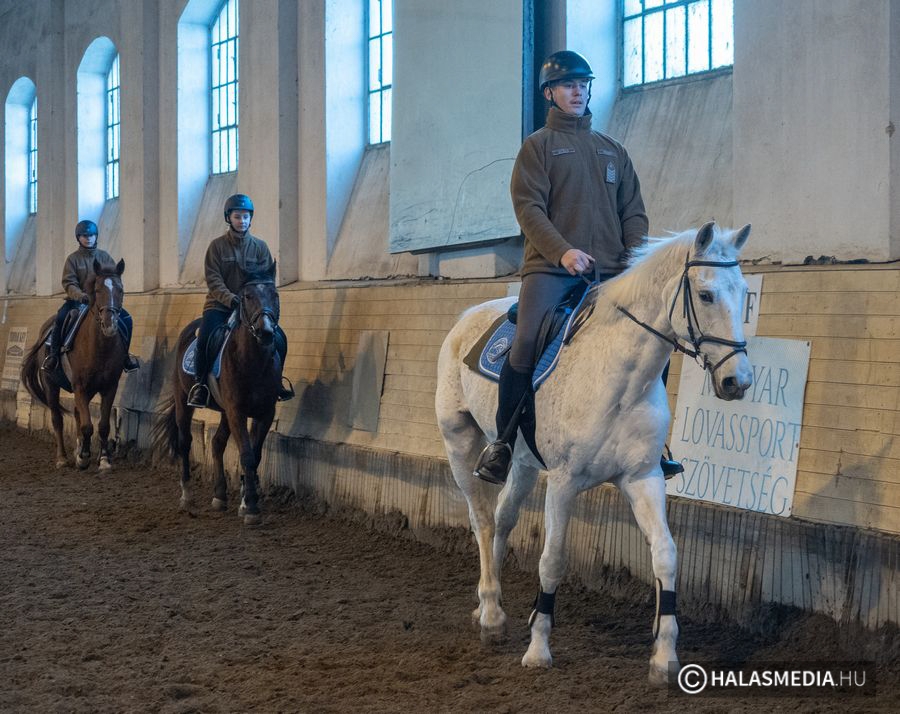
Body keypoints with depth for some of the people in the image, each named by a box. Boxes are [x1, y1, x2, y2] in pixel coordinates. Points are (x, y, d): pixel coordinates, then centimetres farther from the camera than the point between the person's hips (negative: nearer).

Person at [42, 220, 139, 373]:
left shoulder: (104, 257, 9)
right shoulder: (73, 258, 2)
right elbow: (69, 284, -7)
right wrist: (83, 296, -26)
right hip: (78, 299, -2)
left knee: (125, 318, -18)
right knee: (61, 317, -31)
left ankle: (124, 355, -3)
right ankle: (53, 355, -16)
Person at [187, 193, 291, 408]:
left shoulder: (260, 246, 7)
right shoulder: (218, 245, 0)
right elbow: (213, 279, -7)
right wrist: (230, 298, -22)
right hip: (219, 305, -2)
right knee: (206, 338, -27)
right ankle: (199, 383, -13)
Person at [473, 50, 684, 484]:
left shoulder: (613, 151, 23)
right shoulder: (538, 146, 9)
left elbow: (633, 213, 18)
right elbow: (529, 208, -4)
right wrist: (562, 251, -21)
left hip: (609, 273, 4)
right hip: (550, 269, -4)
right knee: (527, 343, -24)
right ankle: (502, 443, -10)